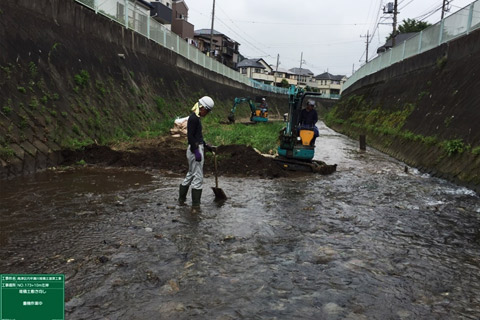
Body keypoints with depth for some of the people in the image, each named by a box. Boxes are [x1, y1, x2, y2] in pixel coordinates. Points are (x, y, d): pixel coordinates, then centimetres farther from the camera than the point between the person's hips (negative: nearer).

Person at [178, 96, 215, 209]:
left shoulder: (196, 118, 15)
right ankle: (195, 204, 5)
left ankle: (181, 199, 30)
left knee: (190, 174, 19)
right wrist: (196, 152, -23)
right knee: (198, 177, -3)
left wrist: (207, 146, 22)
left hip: (198, 148, 10)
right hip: (195, 149, -10)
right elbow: (190, 136, -21)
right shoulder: (193, 118, -16)